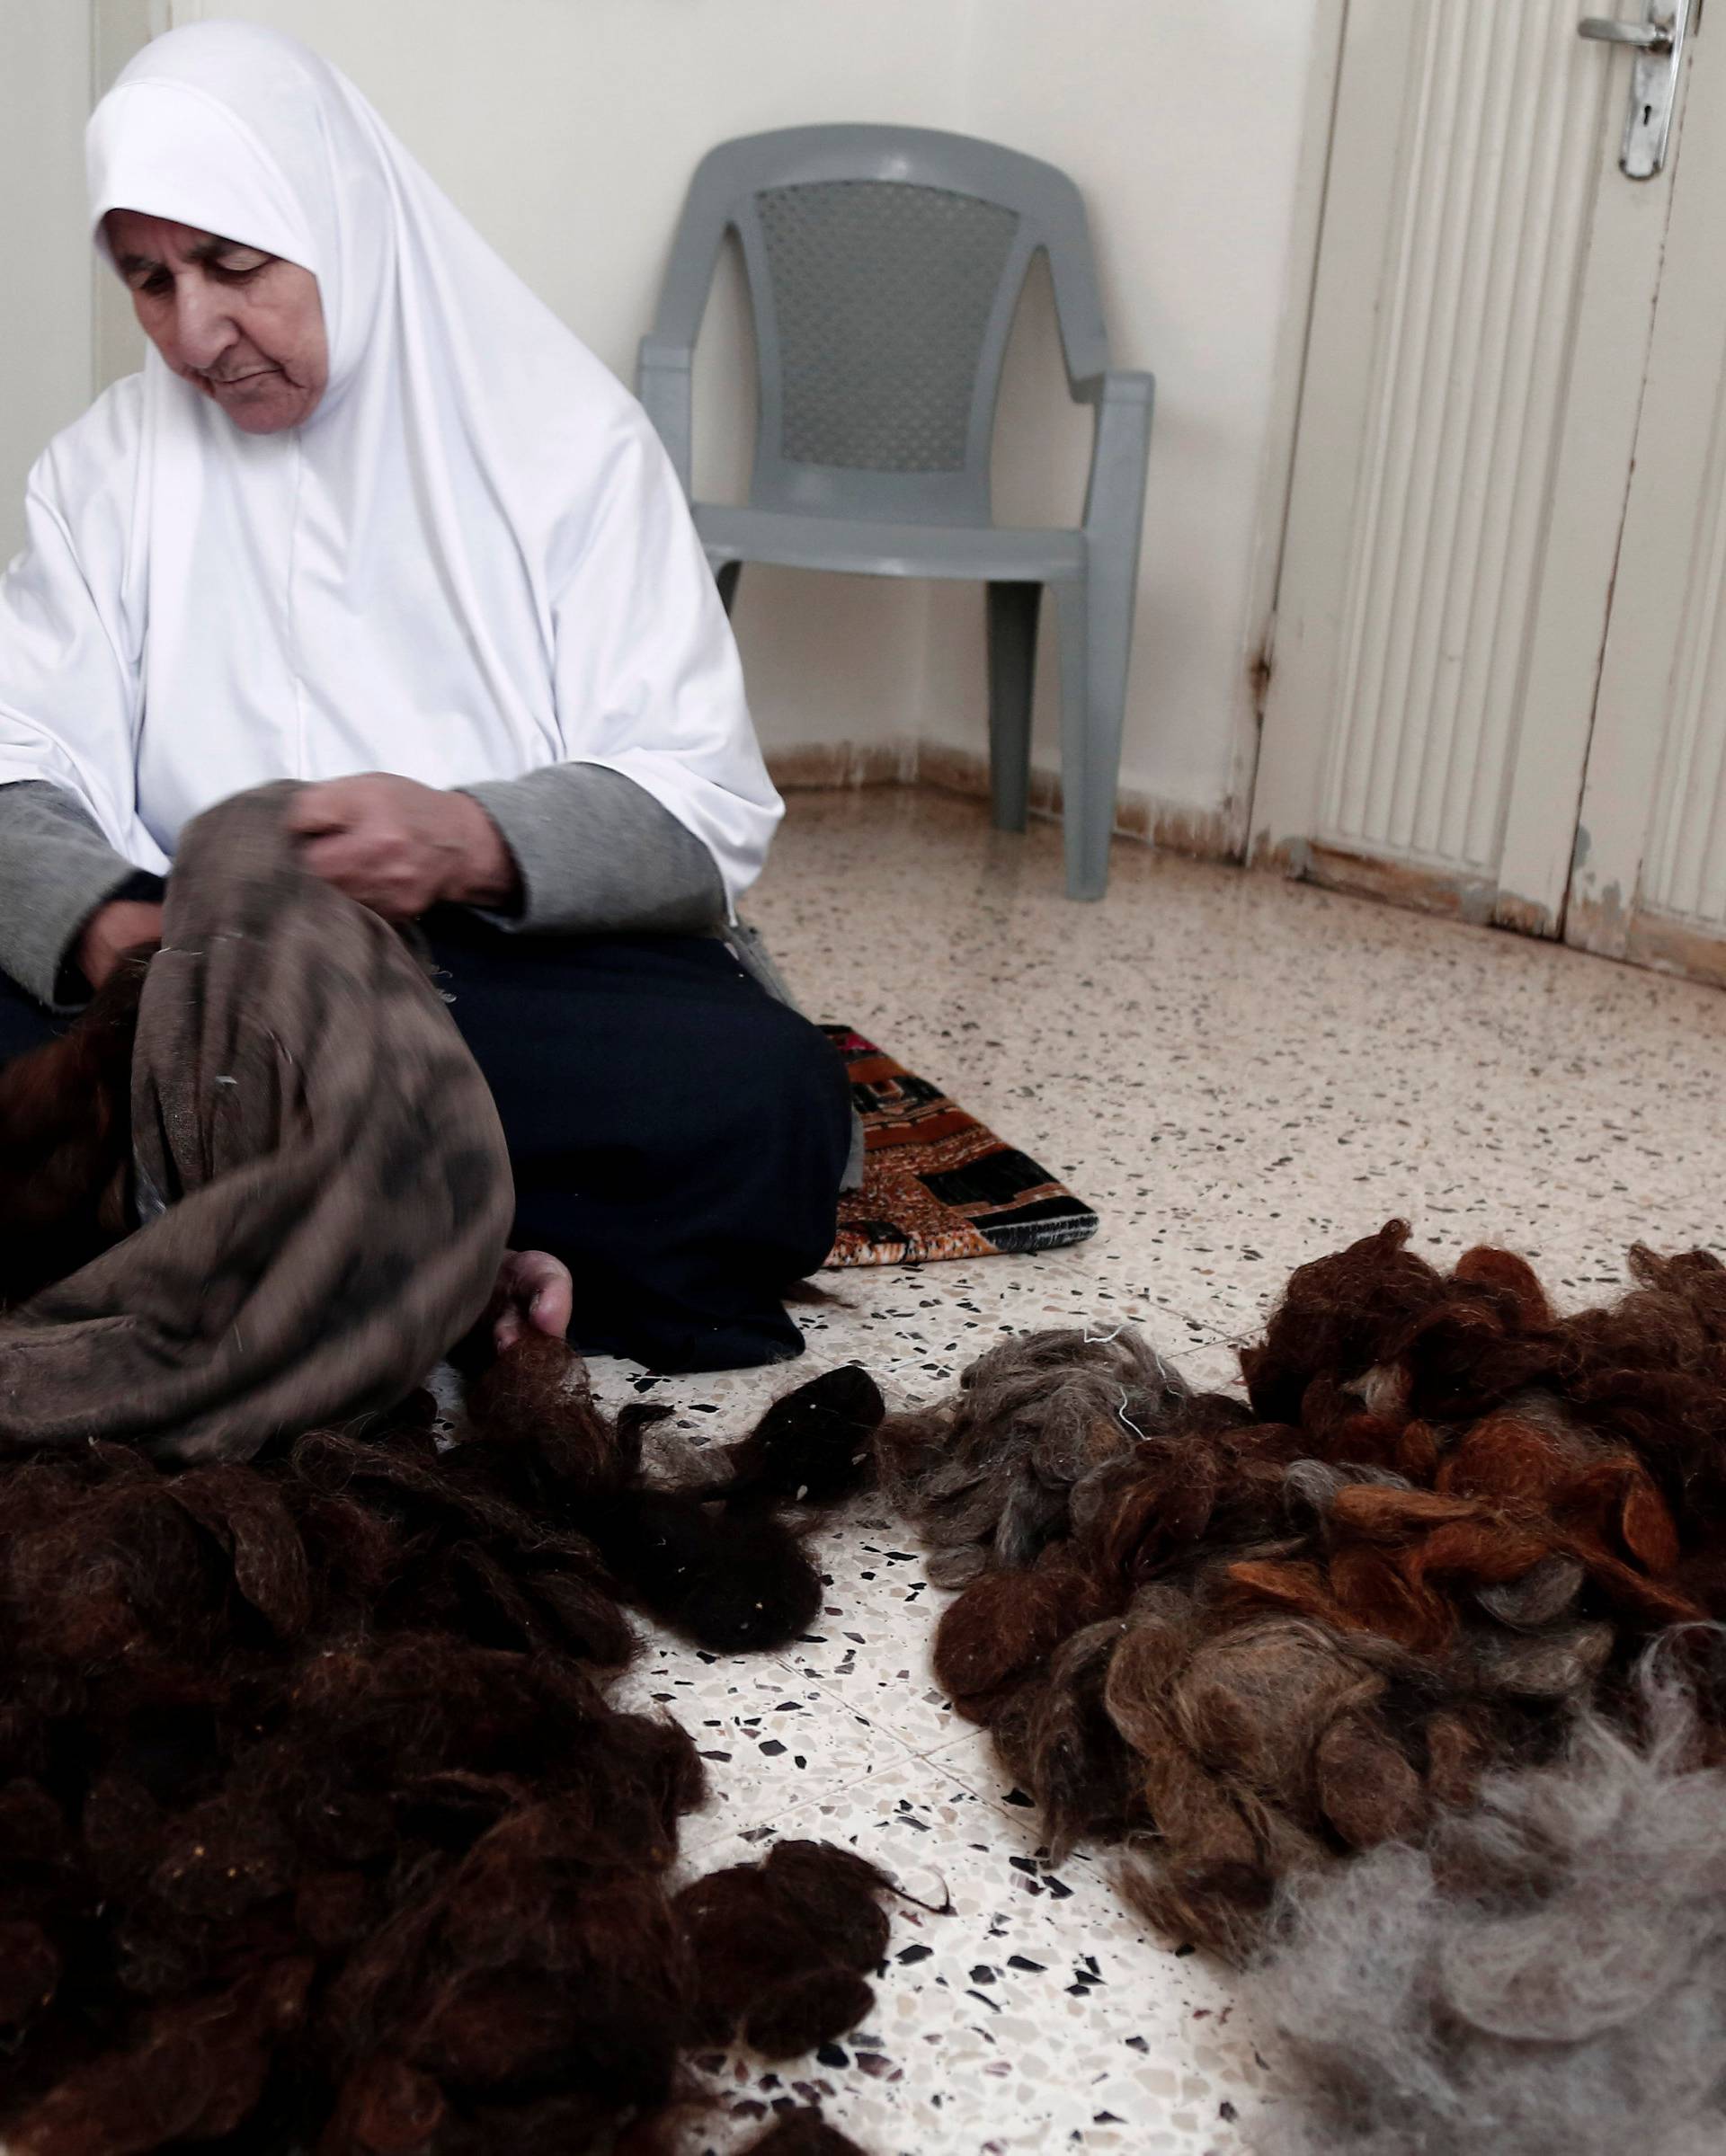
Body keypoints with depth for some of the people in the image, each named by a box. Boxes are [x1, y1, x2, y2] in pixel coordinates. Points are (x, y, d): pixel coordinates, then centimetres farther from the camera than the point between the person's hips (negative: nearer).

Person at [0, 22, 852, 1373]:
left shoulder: (561, 436, -1)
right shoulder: (110, 466, 9)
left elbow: (709, 806, -9)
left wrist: (474, 843, -29)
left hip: (532, 962, -2)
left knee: (768, 1103, -32)